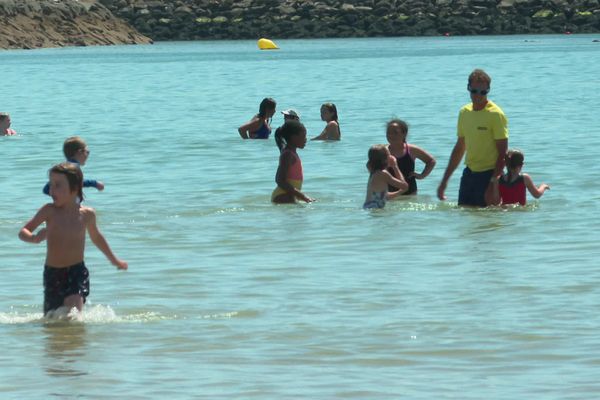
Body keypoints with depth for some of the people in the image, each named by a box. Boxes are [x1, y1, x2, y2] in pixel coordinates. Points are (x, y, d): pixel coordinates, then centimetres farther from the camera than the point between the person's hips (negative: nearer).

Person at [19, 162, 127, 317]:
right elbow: (23, 232, -6)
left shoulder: (87, 214, -3)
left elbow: (96, 237, 18)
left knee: (73, 310, -27)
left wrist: (114, 260, 31)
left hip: (77, 272, -1)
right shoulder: (49, 211, -7)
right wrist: (34, 238, -30)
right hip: (52, 274, 1)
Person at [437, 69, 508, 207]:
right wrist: (445, 180, 18)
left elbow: (502, 153, -12)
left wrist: (493, 183, -20)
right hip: (469, 173, 6)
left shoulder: (495, 114, -10)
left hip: (488, 174, -6)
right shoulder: (464, 112, 10)